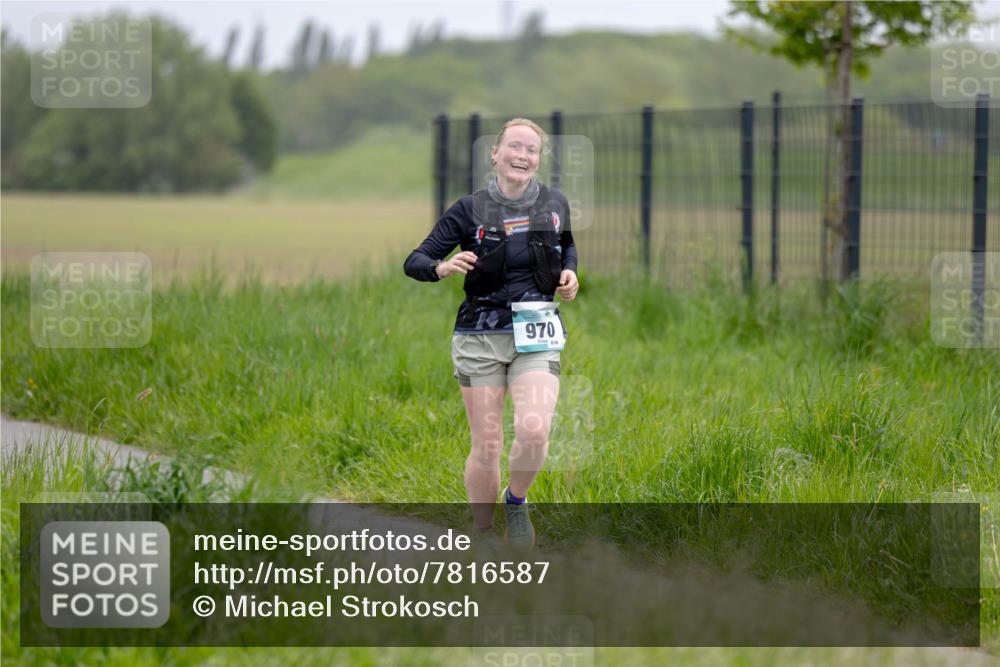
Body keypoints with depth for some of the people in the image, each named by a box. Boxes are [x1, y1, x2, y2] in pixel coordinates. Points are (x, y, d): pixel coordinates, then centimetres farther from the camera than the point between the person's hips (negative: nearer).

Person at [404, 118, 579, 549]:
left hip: (536, 336, 1)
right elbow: (414, 262, -3)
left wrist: (569, 271, 3)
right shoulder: (469, 211, -4)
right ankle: (482, 534, 20)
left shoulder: (555, 205, 3)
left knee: (534, 432, -20)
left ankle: (516, 501, 9)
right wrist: (442, 267, -25)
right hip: (481, 337, -1)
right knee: (486, 448, 0)